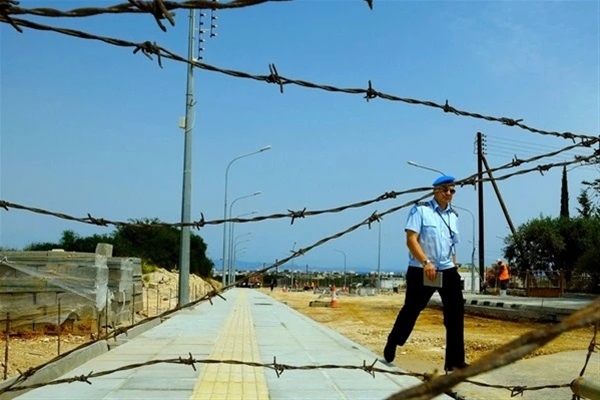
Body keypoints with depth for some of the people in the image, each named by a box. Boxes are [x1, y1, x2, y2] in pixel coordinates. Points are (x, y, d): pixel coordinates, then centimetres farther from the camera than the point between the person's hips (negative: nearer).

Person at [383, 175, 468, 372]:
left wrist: (453, 267, 16)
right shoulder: (421, 210, -6)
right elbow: (411, 240, -14)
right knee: (411, 310, 7)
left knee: (456, 312, -3)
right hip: (421, 271, -5)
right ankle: (391, 346, 30)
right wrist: (426, 262, -24)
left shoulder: (453, 215, 14)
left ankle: (454, 361, 4)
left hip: (448, 271, 5)